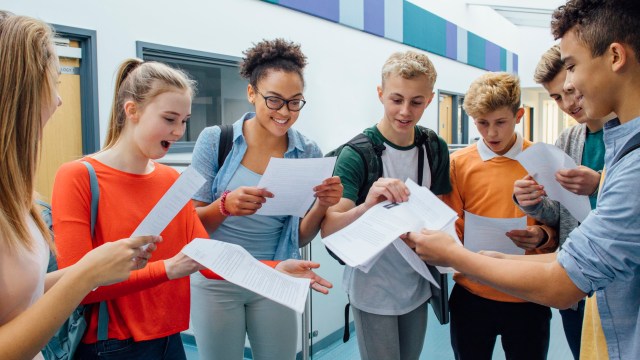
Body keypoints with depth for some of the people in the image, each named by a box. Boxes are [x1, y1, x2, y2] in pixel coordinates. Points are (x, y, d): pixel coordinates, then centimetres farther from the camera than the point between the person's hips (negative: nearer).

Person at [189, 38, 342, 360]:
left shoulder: (309, 154, -5)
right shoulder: (215, 140, -10)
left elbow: (300, 238, 1)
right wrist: (225, 206, -26)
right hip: (216, 281, -1)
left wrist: (321, 205, -20)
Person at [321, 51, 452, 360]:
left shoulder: (436, 148, -3)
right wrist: (365, 207, -43)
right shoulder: (356, 154, -18)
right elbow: (328, 229, -24)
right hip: (373, 290, -4)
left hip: (418, 285, 5)